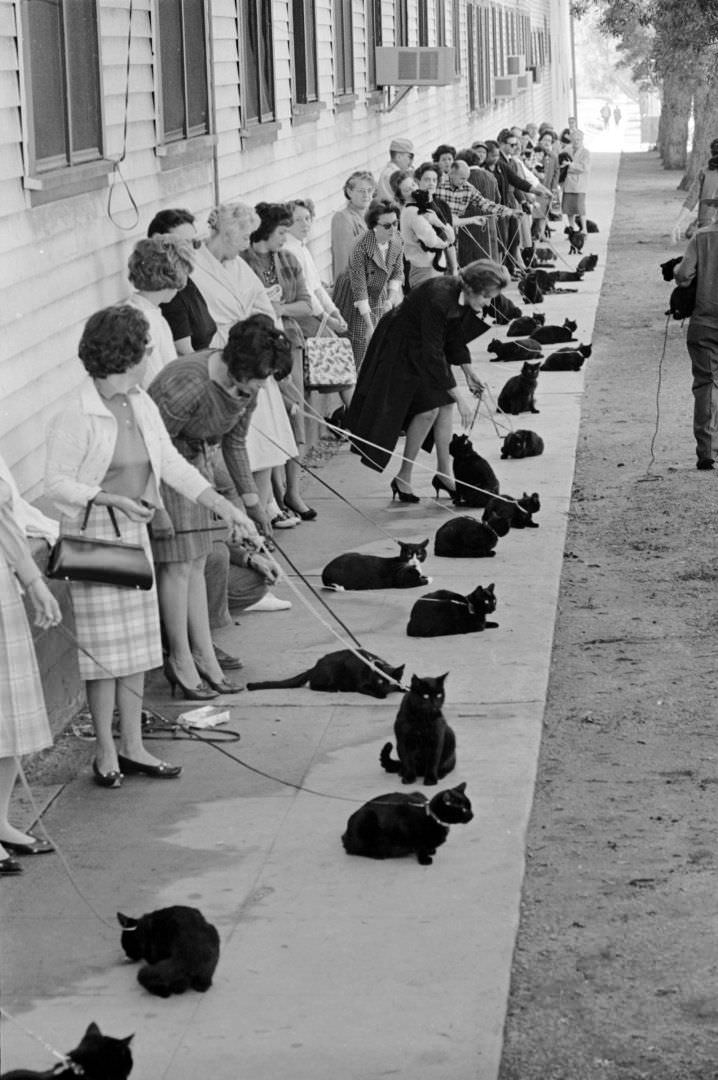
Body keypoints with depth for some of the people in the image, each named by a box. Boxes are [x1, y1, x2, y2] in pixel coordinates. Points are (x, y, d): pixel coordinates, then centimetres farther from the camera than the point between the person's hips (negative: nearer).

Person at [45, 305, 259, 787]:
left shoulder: (142, 405, 6)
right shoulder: (76, 417, -17)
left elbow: (172, 464, 10)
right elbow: (57, 483, -13)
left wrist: (224, 506, 4)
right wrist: (114, 500, -23)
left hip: (135, 531, 8)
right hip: (93, 534, -8)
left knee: (137, 641, 10)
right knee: (105, 646, -2)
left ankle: (132, 746, 19)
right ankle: (106, 752, 9)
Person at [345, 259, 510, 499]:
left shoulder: (463, 300, -10)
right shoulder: (438, 299, -36)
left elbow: (455, 338, 8)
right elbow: (432, 354, -36)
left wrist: (468, 372, -1)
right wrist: (460, 396, -35)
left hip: (425, 347, 8)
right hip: (399, 349, -8)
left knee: (445, 403, 1)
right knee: (428, 408, -13)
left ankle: (444, 473, 10)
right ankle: (403, 478, -2)